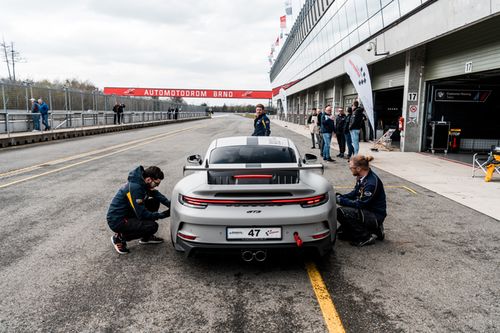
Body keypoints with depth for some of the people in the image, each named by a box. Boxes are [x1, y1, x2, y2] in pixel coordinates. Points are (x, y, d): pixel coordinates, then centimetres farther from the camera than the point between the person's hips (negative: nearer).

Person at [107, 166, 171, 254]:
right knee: (153, 226, -21)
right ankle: (120, 237, -2)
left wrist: (170, 204, -6)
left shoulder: (142, 181, -3)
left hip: (127, 213, 9)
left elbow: (156, 194, 10)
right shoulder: (135, 188, -29)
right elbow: (142, 214, -26)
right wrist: (163, 214, -19)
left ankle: (146, 237, 12)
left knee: (155, 202, 4)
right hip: (117, 221, -9)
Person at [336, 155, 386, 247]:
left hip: (375, 216, -9)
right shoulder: (361, 177, 0)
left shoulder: (372, 183, -27)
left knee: (341, 212, -26)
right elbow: (354, 193, 12)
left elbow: (360, 204, -24)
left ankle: (366, 237, -11)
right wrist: (341, 196, -4)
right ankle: (374, 230, 16)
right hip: (366, 211, 9)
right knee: (341, 233, 9)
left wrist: (341, 200, -19)